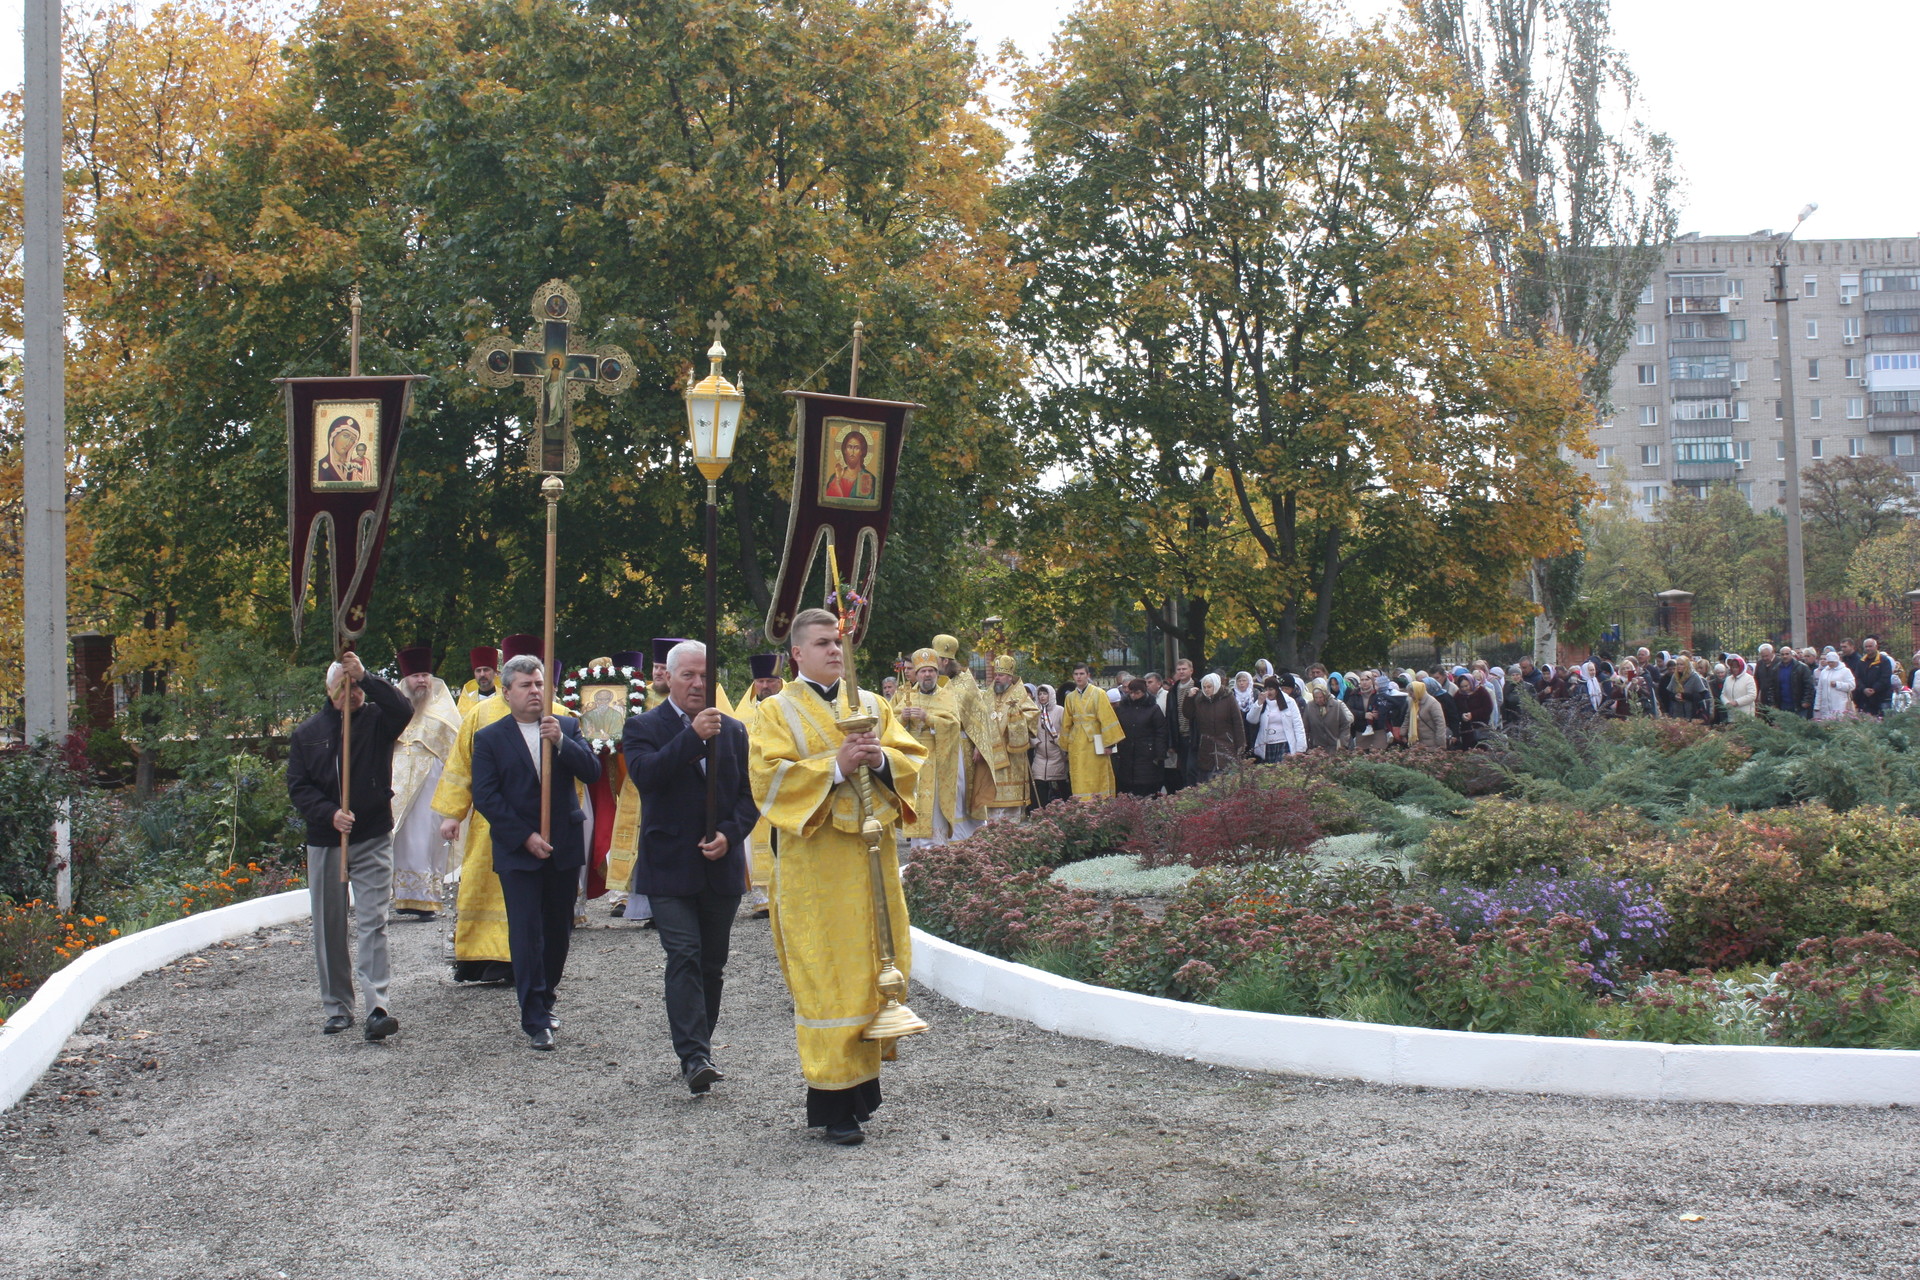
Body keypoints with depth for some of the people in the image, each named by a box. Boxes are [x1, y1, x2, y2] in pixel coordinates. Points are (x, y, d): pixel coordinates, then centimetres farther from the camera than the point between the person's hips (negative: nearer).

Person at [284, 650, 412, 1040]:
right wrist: (330, 813, -14)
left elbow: (403, 710, -22)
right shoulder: (308, 732, 6)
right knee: (328, 929, 8)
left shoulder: (377, 721, 1)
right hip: (324, 841, 3)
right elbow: (298, 787, 3)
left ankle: (377, 1007, -15)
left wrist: (365, 677, -28)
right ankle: (337, 1008, 18)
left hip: (373, 839, -3)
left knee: (373, 923, -10)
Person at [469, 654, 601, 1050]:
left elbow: (592, 772, -5)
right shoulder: (489, 739, 0)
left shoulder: (567, 728, 7)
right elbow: (485, 797, -6)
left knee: (559, 932, 11)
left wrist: (561, 742, -21)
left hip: (564, 849, 3)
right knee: (526, 935, -5)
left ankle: (544, 1000, 30)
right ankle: (535, 1021, 0)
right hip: (517, 853, -3)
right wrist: (525, 837, -14)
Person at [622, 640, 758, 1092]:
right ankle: (693, 1056, -16)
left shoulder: (733, 730, 12)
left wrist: (729, 834, -9)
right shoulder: (643, 727, 0)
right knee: (684, 957, -13)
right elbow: (644, 774, -20)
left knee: (713, 963, 10)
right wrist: (692, 736, -27)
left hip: (722, 865, 4)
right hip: (669, 867, -4)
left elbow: (748, 795, 10)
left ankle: (699, 1047, 21)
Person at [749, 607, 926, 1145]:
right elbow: (769, 777, -9)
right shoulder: (777, 711, 3)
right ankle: (832, 1101, -2)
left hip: (871, 856, 4)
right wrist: (836, 766, -17)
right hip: (815, 859, -4)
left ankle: (863, 1075, 18)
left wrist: (881, 759, -12)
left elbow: (912, 761, 9)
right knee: (825, 975, -5)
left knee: (871, 965, 5)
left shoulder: (872, 705, 15)